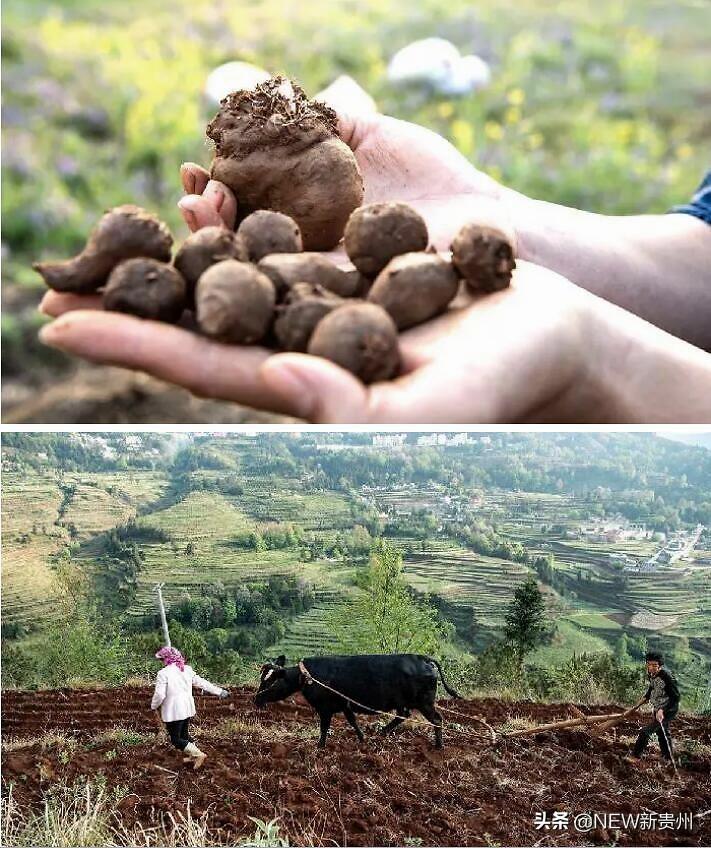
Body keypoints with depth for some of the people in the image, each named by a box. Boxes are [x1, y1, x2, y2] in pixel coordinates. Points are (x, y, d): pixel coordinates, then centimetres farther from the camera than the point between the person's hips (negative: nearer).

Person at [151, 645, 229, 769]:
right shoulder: (187, 669, 5)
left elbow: (159, 694, -19)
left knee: (176, 739, 2)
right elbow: (202, 682, 10)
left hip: (173, 711, -8)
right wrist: (219, 691, 18)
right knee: (184, 734, 24)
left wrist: (154, 707, 0)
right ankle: (193, 755, 35)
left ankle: (198, 754, -8)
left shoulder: (163, 673, -15)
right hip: (187, 708, 8)